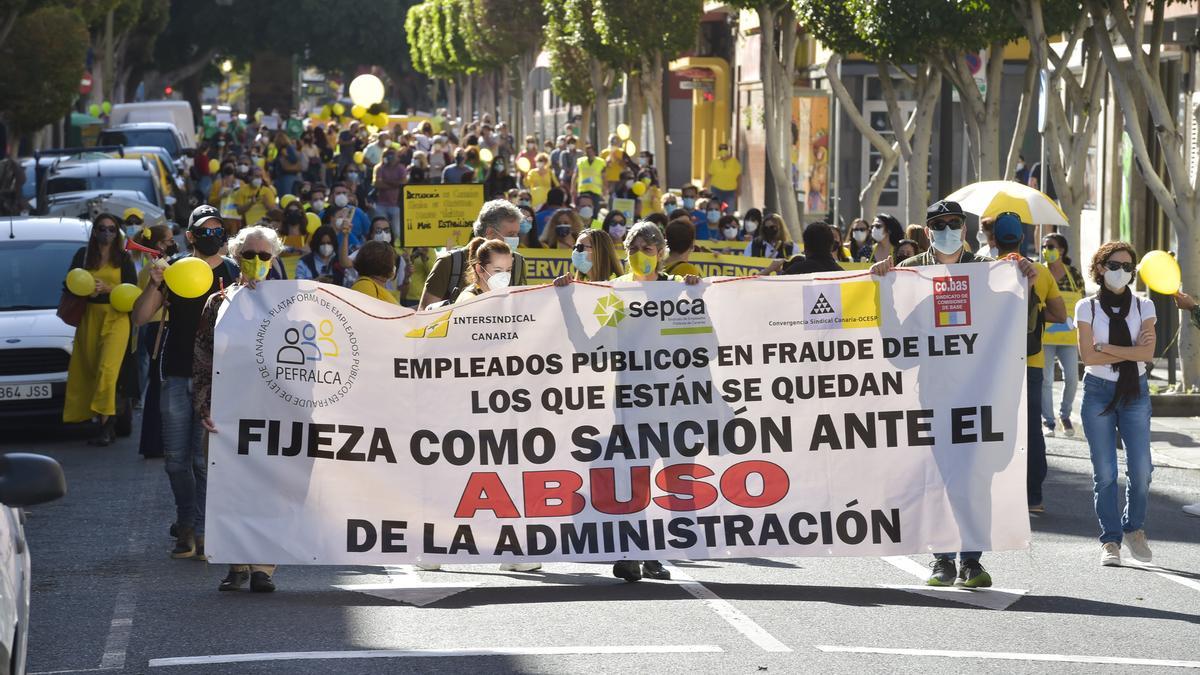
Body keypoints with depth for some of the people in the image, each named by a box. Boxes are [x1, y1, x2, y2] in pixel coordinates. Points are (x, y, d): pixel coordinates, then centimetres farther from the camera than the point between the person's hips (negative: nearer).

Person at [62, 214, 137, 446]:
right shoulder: (83, 255, 10)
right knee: (90, 371, -1)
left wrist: (107, 288, -13)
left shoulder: (123, 258, 6)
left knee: (106, 370, -15)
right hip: (90, 317, 3)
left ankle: (104, 424, -17)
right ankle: (109, 425, 6)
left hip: (116, 318, -3)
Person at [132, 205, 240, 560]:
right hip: (176, 374, 3)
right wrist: (154, 285, -10)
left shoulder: (233, 273, 3)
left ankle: (199, 530, -2)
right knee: (176, 457, 6)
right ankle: (186, 525, 20)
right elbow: (139, 318, 6)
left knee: (205, 458, -7)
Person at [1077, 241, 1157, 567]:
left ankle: (1133, 528, 17)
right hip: (1098, 392, -1)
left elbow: (1148, 352, -9)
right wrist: (1131, 351, -10)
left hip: (1135, 391, 1)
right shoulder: (1087, 307, 1)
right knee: (1104, 471, -2)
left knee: (1141, 468, -5)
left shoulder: (1143, 306, 5)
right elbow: (1088, 356, -9)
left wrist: (1106, 347, -12)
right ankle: (1110, 540, 4)